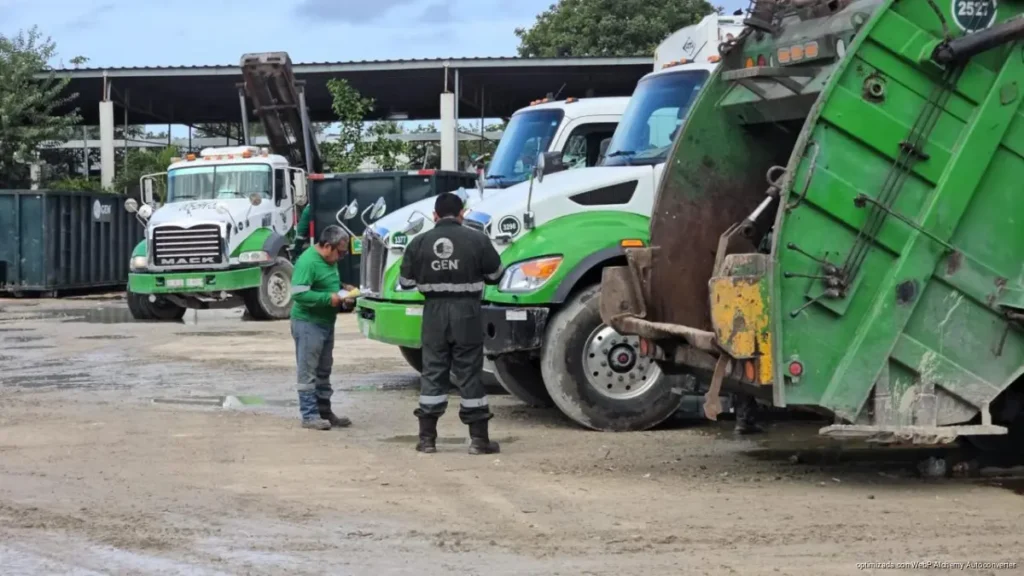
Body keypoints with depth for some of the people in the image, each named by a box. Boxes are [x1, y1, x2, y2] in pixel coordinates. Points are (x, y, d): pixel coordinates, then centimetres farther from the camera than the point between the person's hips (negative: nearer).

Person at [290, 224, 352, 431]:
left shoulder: (330, 261, 11)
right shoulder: (308, 262, -20)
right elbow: (298, 294, -26)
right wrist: (329, 298, -24)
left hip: (326, 323, 10)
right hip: (308, 323, -10)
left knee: (324, 371, 15)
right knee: (308, 372, -3)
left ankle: (324, 411, 23)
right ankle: (309, 415, 1)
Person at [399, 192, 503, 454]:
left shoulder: (419, 243, 0)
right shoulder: (476, 240, -6)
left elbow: (406, 282, 4)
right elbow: (495, 275, 3)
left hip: (435, 312, 2)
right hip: (466, 312, -2)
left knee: (432, 372, 9)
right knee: (469, 373, 3)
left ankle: (427, 438, 10)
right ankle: (479, 438, 6)